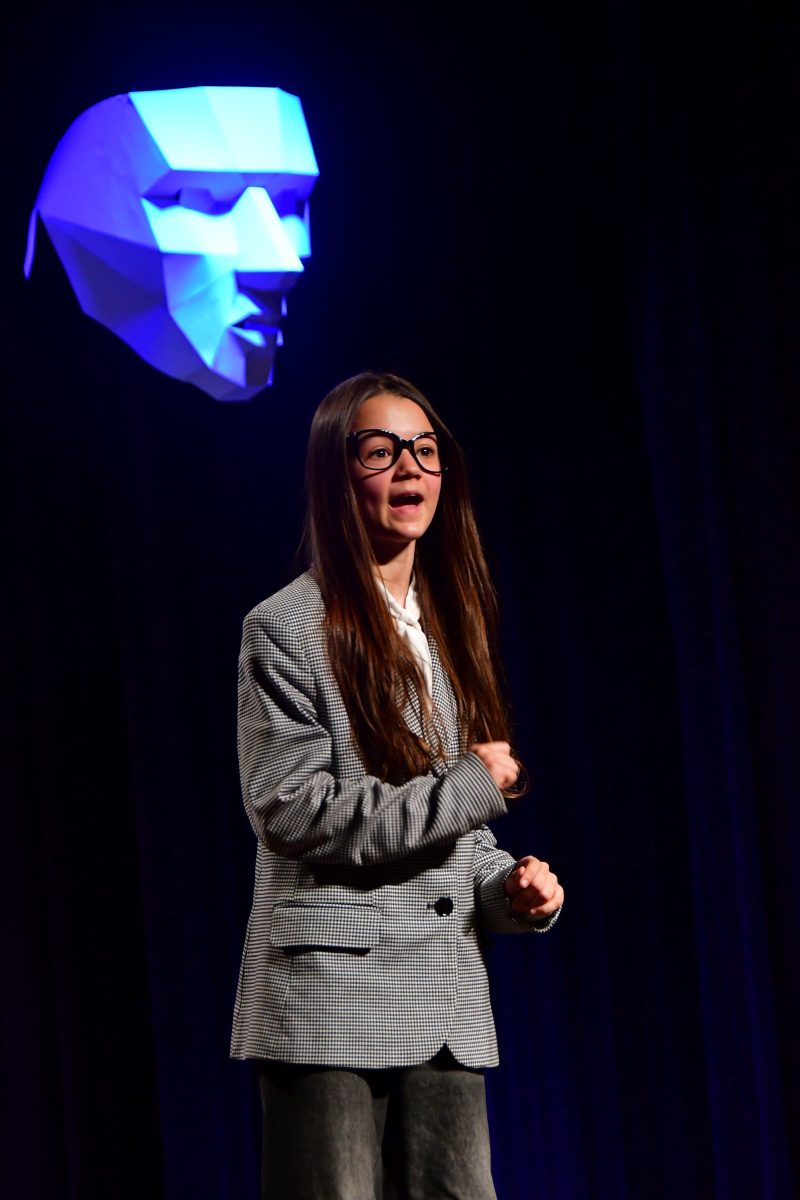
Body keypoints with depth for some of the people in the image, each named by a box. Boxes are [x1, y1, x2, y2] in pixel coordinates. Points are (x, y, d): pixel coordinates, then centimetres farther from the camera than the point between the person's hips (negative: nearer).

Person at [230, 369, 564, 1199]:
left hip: (446, 1006, 6)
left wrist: (512, 889, 3)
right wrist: (465, 788, -10)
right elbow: (291, 810, -12)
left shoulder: (450, 630, 19)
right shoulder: (287, 629, -3)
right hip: (330, 997, -6)